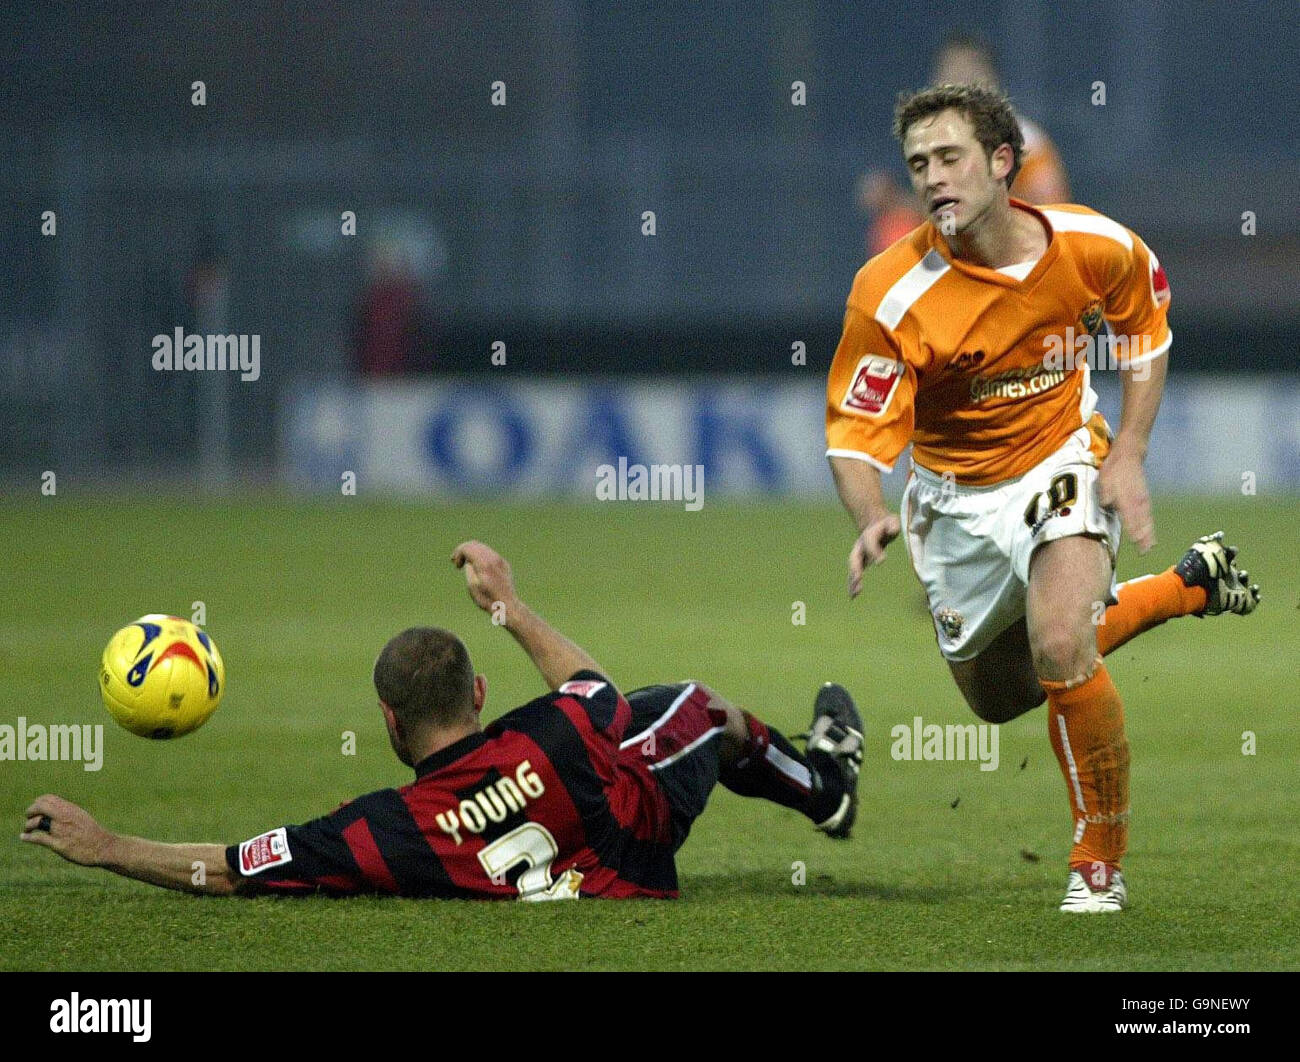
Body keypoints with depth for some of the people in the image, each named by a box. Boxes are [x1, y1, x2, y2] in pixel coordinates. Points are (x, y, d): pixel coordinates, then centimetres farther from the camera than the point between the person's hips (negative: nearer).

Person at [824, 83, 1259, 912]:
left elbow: (1147, 329, 4)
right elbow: (856, 437, -24)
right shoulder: (891, 295, -26)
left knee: (1059, 645, -27)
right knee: (999, 696, 16)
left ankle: (1101, 863, -8)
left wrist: (1129, 454, -6)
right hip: (955, 495, 2)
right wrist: (873, 519, -45)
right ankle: (1187, 586, 36)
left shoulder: (1096, 247, -18)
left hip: (1061, 463, -2)